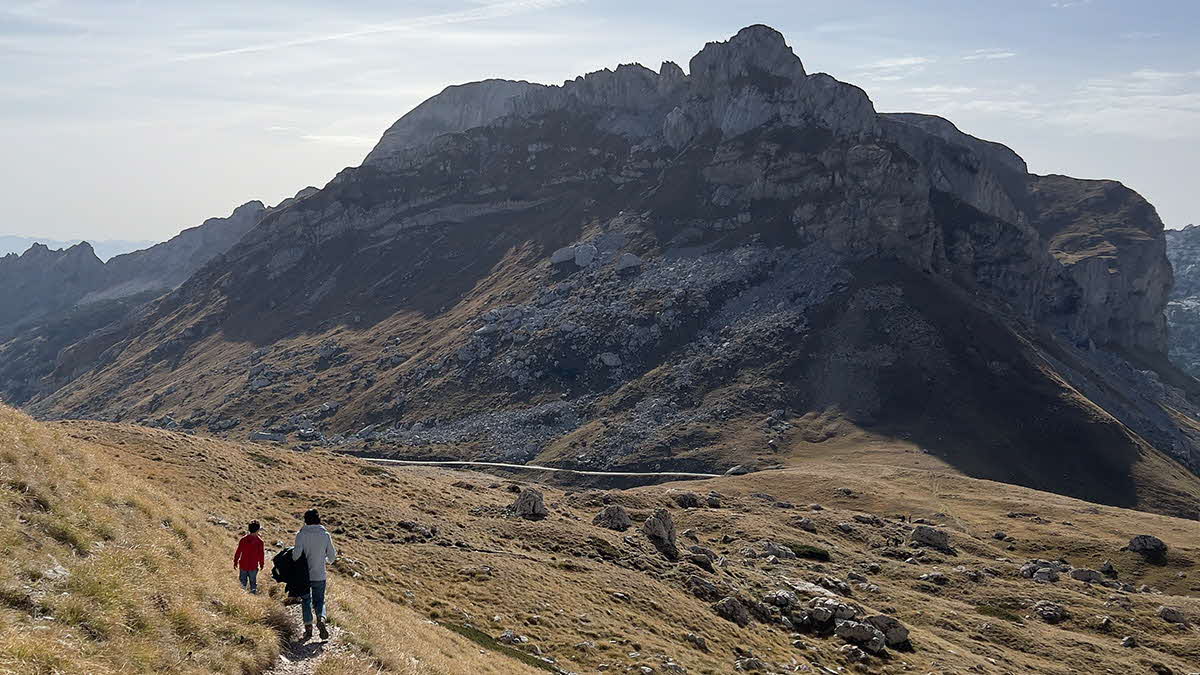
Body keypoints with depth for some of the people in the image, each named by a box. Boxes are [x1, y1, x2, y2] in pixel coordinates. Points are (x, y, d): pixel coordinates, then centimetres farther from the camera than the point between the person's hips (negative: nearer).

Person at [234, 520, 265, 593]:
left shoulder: (243, 539, -8)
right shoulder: (259, 541, -12)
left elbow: (238, 552, -2)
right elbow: (261, 554, -4)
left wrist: (235, 562, 10)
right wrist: (261, 564, 10)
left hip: (243, 565, 1)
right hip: (253, 566, -1)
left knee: (242, 581, 14)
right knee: (253, 582, 13)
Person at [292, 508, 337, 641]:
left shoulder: (301, 535, -11)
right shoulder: (325, 535, -3)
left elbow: (296, 554, -19)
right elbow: (332, 556, 2)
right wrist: (328, 560, 24)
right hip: (320, 576, 1)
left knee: (306, 601, 15)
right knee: (319, 600, 13)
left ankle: (308, 626, 5)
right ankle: (321, 619, -15)